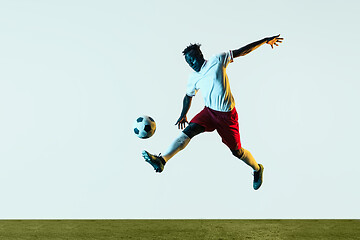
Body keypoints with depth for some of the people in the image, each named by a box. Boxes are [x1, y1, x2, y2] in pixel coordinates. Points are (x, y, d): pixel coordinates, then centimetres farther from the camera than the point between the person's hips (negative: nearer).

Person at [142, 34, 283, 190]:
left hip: (227, 114, -4)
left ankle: (257, 169, 32)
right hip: (209, 112, 4)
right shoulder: (193, 79, 6)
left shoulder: (217, 61, -8)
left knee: (237, 151, 2)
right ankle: (161, 161, -35)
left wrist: (265, 41, -6)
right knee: (188, 131, -21)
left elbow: (242, 51, -6)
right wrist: (183, 114, 24)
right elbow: (188, 96, 25)